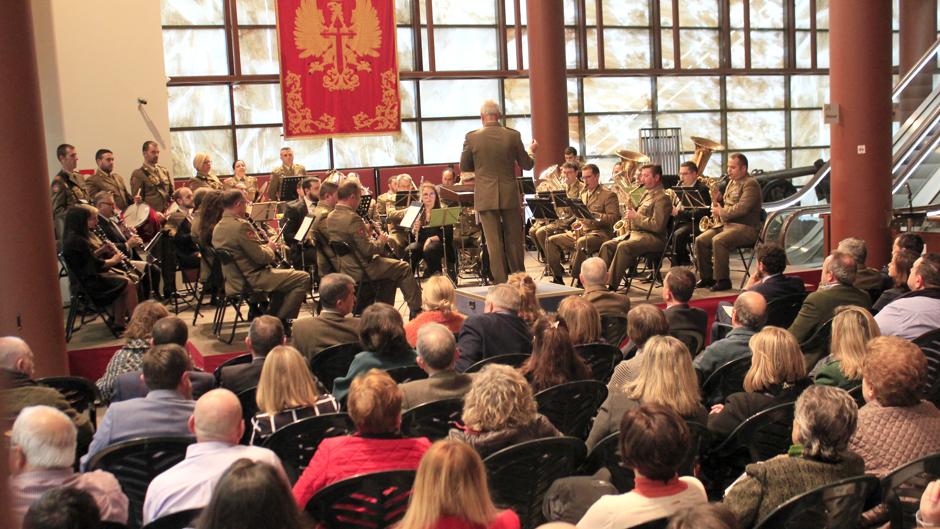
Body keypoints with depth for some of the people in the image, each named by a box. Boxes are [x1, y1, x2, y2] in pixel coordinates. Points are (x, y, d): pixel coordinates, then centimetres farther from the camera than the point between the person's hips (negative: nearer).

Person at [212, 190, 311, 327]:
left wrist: (264, 247, 13)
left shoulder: (218, 227, 8)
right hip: (252, 280, -10)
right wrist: (270, 248, 0)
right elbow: (261, 257, -21)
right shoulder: (241, 225, -22)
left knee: (282, 275, 31)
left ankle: (271, 316, 31)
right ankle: (281, 321, 2)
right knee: (303, 278, -6)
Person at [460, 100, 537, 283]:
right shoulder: (513, 136, -4)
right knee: (514, 240, 12)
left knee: (494, 241, 4)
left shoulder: (472, 137, -6)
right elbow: (527, 165, 4)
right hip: (510, 196, 1)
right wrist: (531, 151, 25)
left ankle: (501, 282, 6)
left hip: (486, 197, -1)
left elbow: (463, 167, 4)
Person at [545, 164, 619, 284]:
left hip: (599, 233, -7)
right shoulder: (583, 194, 22)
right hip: (580, 231, 8)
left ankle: (576, 278, -30)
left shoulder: (609, 195, -1)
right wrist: (576, 223, 6)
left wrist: (593, 216, -22)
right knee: (551, 241, -8)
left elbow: (613, 218, -12)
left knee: (581, 243, -40)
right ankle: (557, 277, -8)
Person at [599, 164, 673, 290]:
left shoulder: (662, 198, -10)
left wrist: (635, 217, -15)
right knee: (607, 246, -8)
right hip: (635, 232, 10)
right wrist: (631, 210, 7)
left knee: (623, 247, -33)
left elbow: (657, 226, -20)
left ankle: (612, 286, -33)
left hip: (653, 238, -10)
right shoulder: (647, 193, 20)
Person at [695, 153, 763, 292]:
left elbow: (741, 208, -23)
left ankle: (723, 280, -24)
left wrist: (721, 212, -14)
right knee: (700, 240, -7)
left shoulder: (750, 184, -11)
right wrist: (719, 199, 5)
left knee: (718, 241, -33)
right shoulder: (732, 182, 19)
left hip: (745, 228, -9)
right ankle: (706, 277, 1)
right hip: (727, 224, 9)